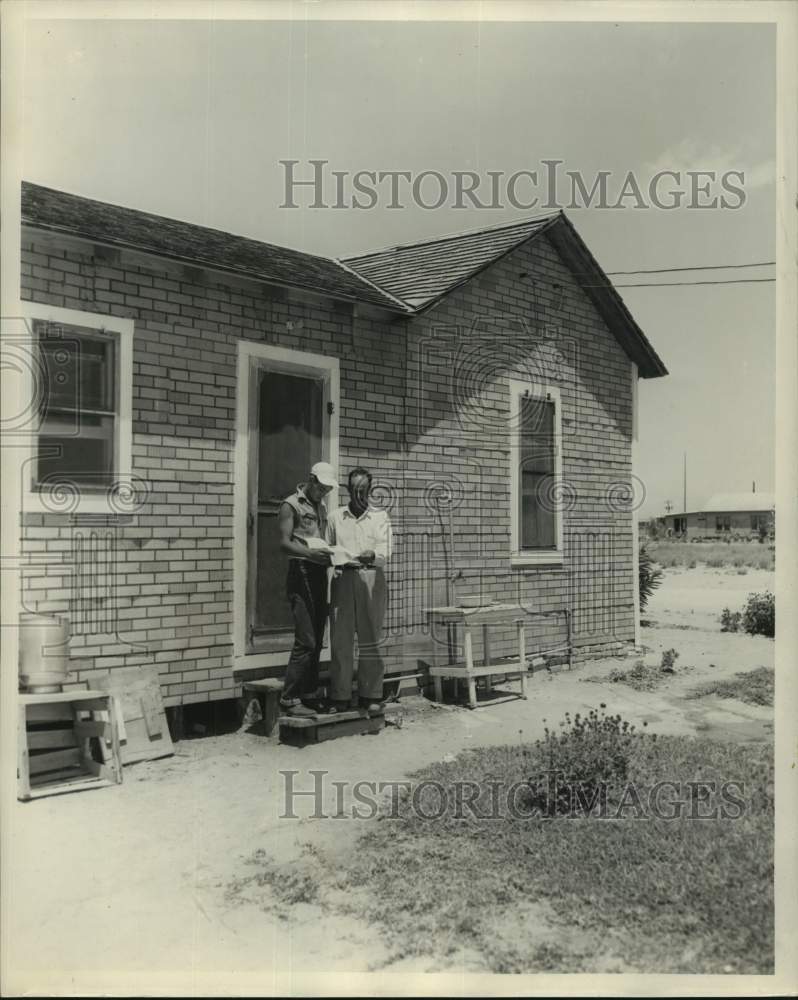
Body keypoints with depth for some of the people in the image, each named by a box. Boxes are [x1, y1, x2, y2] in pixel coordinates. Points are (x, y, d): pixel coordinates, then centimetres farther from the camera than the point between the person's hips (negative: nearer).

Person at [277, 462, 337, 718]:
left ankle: (309, 695, 16)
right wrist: (310, 552, -27)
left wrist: (330, 553, 3)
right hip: (301, 572, -8)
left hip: (320, 573, 8)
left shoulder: (321, 508, 20)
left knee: (317, 641, 8)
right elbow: (284, 543, -11)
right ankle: (289, 699, -4)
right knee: (305, 641, -11)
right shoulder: (291, 505, -3)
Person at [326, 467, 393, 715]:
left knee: (370, 639, -1)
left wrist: (372, 556, -21)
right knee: (340, 639, -2)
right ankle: (340, 697, 4)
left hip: (371, 578, -1)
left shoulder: (380, 517, 10)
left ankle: (371, 696, 6)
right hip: (342, 578, 1)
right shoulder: (335, 517, 14)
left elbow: (385, 554, 0)